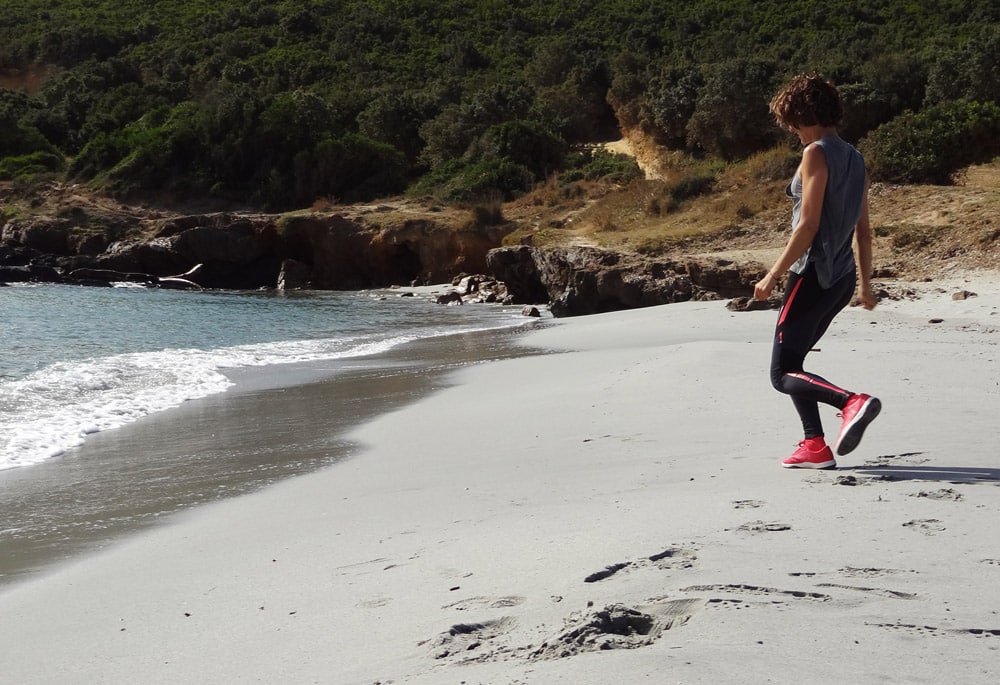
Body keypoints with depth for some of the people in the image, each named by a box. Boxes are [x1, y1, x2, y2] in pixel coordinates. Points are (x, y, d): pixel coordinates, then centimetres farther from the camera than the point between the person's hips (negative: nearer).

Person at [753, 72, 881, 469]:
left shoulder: (816, 154, -12)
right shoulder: (854, 158, 13)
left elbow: (808, 225, -18)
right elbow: (863, 230, 17)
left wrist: (773, 275, -14)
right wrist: (865, 283, 22)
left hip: (813, 274, -9)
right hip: (841, 278, 9)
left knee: (782, 374, -5)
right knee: (789, 362, 17)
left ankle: (852, 402, -25)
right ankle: (815, 446, 10)